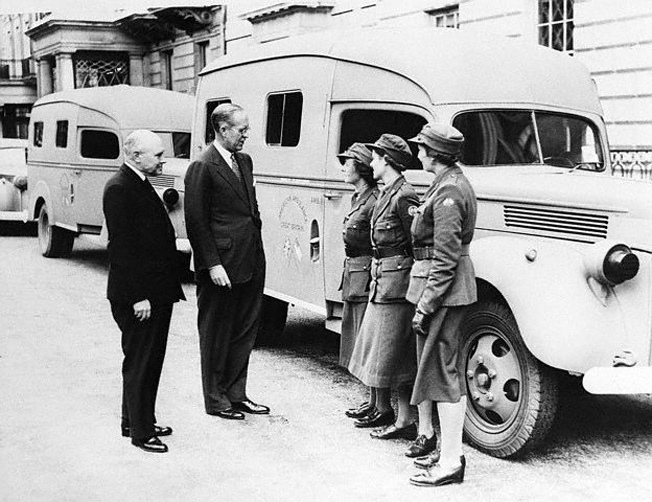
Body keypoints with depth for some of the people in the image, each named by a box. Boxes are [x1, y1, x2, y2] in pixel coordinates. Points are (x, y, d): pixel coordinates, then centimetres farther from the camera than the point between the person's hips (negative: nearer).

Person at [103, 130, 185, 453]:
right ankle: (140, 432, 12)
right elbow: (121, 247, -21)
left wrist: (166, 287, 14)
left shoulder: (140, 185, 14)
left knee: (150, 361, 17)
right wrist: (138, 296, -22)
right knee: (139, 363, 1)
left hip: (156, 291, 10)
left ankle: (138, 421, 30)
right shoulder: (119, 189, -16)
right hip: (138, 296, -10)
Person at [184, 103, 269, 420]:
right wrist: (213, 264, -17)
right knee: (216, 335, 6)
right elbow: (196, 222, -13)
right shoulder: (202, 168, -12)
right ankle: (215, 400, 19)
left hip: (250, 265, 8)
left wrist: (257, 253, 13)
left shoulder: (244, 162, 13)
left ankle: (236, 394, 28)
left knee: (245, 333, 15)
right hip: (222, 268, -8)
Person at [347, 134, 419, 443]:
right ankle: (382, 410, 29)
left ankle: (405, 422, 5)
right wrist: (376, 273, 12)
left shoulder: (403, 196, -16)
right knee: (376, 345, 17)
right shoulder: (386, 193, 12)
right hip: (381, 278, 10)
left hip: (397, 278, -10)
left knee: (395, 351, -3)